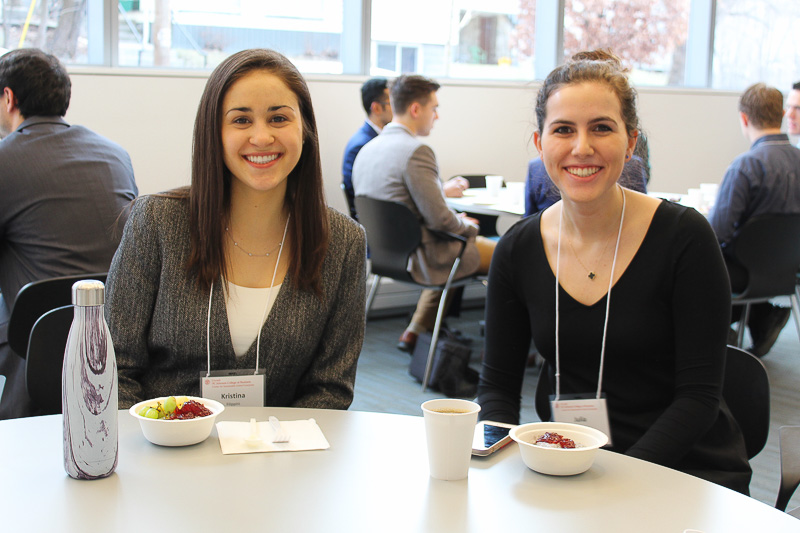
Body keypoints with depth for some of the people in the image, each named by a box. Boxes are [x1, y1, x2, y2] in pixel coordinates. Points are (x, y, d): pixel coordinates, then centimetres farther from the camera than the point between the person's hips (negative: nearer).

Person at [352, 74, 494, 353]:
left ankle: (414, 333, 32)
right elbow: (439, 219, -23)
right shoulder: (417, 151, -23)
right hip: (417, 259, -9)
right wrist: (468, 225, -3)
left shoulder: (366, 150, 4)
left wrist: (442, 189, 22)